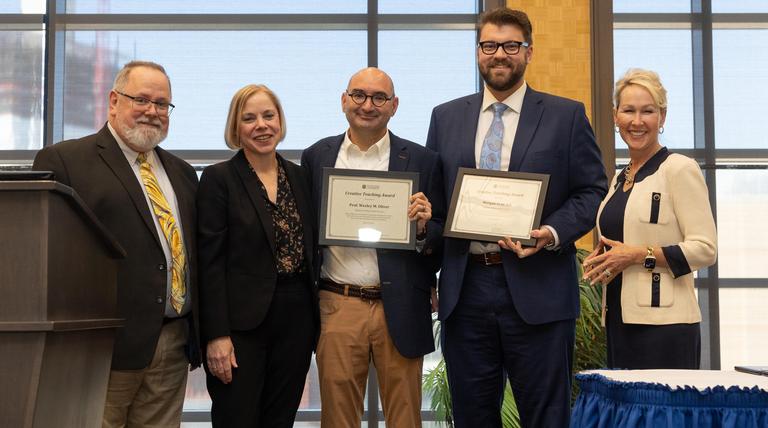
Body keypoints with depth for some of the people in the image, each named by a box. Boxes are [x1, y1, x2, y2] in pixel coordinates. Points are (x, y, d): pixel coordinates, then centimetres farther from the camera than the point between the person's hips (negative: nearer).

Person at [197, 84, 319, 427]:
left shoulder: (298, 176, 11)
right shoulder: (218, 178, -4)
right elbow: (210, 262, -9)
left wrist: (316, 320, 8)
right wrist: (217, 335, -15)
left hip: (297, 320, 5)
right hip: (242, 321, -5)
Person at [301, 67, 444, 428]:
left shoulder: (422, 161, 2)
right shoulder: (316, 157, 7)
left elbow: (442, 241, 5)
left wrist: (423, 228, -17)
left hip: (400, 311, -1)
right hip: (336, 307, 1)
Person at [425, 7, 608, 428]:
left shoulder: (566, 116, 4)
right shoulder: (445, 117, 13)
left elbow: (592, 191, 1)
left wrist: (553, 233, -15)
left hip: (537, 290, -3)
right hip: (465, 289, 3)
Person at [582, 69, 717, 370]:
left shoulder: (679, 169, -6)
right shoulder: (620, 179, 16)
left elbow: (705, 248, -12)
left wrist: (640, 255, -18)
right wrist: (600, 260, 5)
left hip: (664, 322, -7)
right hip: (620, 321, 7)